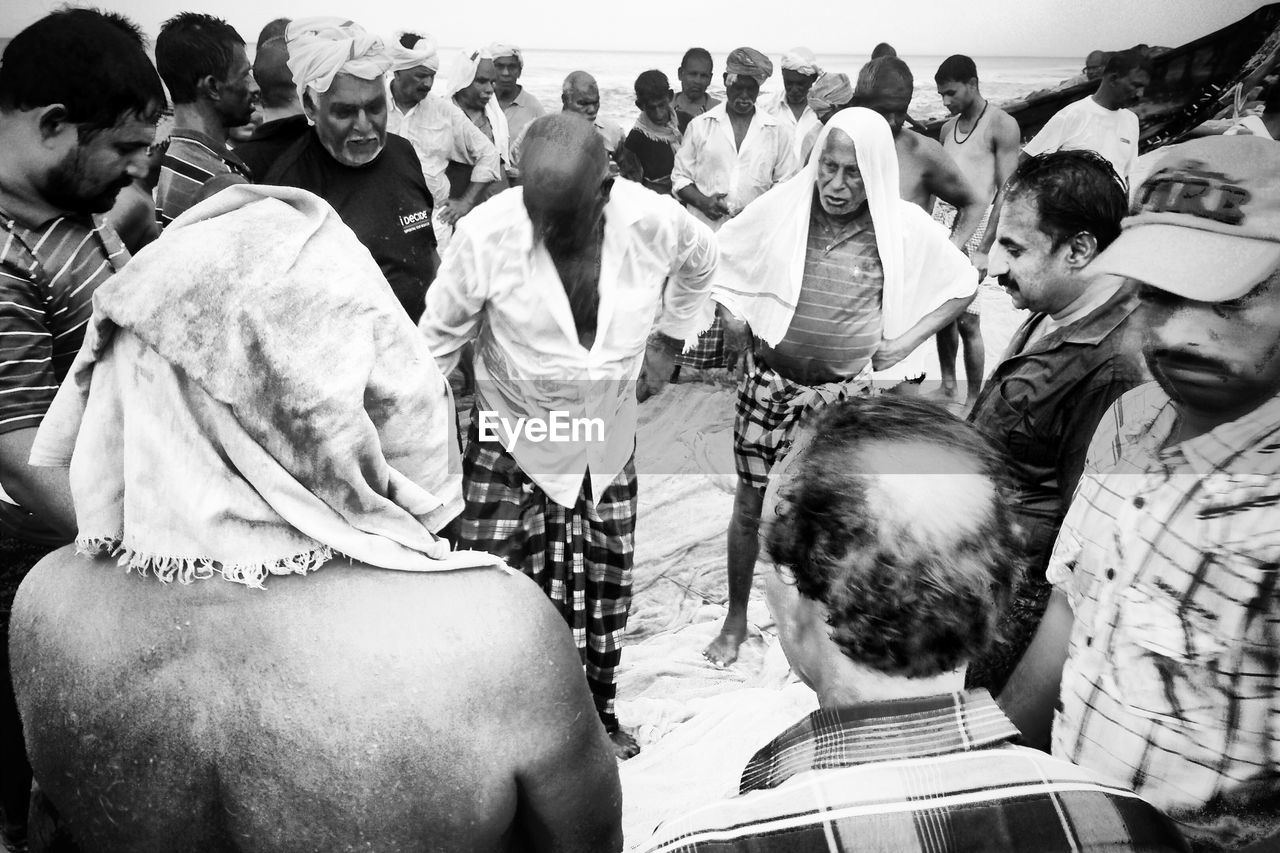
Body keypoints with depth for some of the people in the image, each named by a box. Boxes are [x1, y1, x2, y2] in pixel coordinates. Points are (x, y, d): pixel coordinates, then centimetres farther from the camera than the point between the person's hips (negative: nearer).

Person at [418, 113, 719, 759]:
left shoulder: (656, 222, -19)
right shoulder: (486, 233, -25)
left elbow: (700, 262, 7)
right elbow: (440, 334, -10)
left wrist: (670, 338, 6)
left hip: (608, 442, 3)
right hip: (511, 444, -2)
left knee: (606, 586, 16)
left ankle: (598, 709, 41)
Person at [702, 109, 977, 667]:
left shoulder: (905, 226, -5)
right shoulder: (783, 206, -4)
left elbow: (963, 284, 6)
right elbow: (720, 254, 11)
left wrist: (906, 340, -2)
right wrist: (731, 311, -1)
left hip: (850, 390, 0)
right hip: (771, 382, 1)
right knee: (751, 502, 9)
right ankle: (735, 620, 29)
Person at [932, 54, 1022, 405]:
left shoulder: (1001, 125, -5)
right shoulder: (949, 127, 15)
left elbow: (1007, 191, -10)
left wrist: (986, 249, -17)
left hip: (975, 222, -6)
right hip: (941, 218, 6)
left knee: (966, 320, -7)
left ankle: (973, 401, 3)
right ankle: (947, 386, 19)